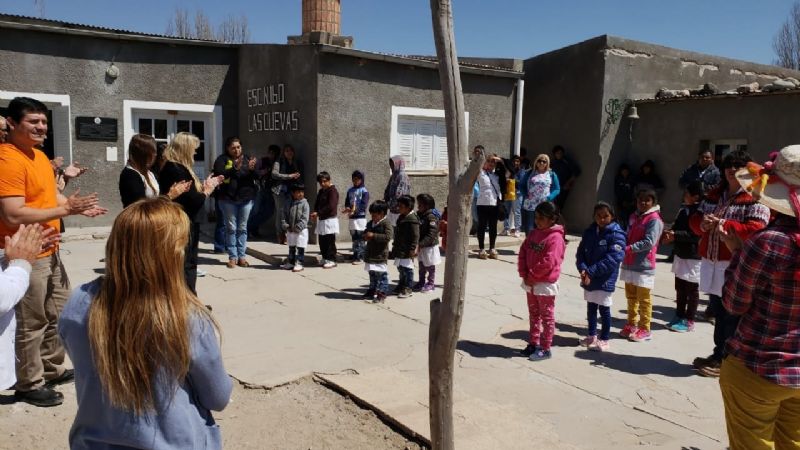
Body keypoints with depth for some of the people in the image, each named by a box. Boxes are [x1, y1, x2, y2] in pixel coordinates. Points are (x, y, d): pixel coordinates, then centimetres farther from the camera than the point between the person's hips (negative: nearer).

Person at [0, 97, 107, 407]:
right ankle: (30, 385, 19)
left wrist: (77, 208, 3)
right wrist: (65, 210, -24)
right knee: (32, 323, 3)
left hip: (50, 252, 10)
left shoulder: (39, 155, 11)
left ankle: (52, 369, 36)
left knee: (59, 314, 20)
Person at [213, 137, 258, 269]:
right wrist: (235, 168, -27)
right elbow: (219, 174, -15)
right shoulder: (222, 159, 1)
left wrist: (252, 169, -20)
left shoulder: (247, 158, 9)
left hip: (246, 198, 2)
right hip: (228, 199, -2)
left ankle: (242, 256, 12)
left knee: (242, 228, 7)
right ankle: (232, 257, 6)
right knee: (231, 228, 1)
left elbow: (257, 176, 1)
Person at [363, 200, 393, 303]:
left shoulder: (386, 223, -12)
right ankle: (372, 290, 28)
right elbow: (366, 233, 27)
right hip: (370, 254, 8)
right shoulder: (370, 223, 12)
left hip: (381, 254, -8)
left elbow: (388, 237, -23)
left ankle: (382, 292, 1)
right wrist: (365, 236, 2)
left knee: (382, 275, -3)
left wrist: (373, 236, -23)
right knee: (372, 274, 18)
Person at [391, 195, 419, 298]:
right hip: (400, 249, 10)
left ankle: (408, 288, 4)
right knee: (400, 267, 17)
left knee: (407, 269, -3)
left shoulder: (412, 219, -17)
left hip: (407, 251, -10)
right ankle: (401, 286, 29)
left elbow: (415, 236, -19)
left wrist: (413, 248, -21)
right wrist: (395, 244, 22)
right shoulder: (401, 217, 13)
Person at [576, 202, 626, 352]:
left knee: (604, 309, 5)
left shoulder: (616, 234, -13)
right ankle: (591, 336, 33)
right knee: (591, 307, 17)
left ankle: (604, 340, 20)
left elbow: (613, 258, -21)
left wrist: (591, 272, -23)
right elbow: (581, 252, 5)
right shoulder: (590, 231, 5)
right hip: (588, 278, 6)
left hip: (605, 280, -6)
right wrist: (583, 269, -14)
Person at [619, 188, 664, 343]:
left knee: (643, 299, 2)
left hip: (643, 265, -7)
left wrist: (628, 248, -27)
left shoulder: (654, 220, -11)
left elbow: (649, 242, -21)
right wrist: (622, 247, -4)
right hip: (629, 264, 7)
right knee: (631, 297, 16)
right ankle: (631, 324, 27)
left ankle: (644, 329, 10)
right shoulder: (633, 216, 13)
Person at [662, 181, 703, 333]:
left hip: (693, 257, -8)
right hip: (681, 254, 8)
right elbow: (677, 226, 18)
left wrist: (676, 235, -27)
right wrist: (670, 234, -2)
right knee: (680, 288, 16)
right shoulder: (684, 209, 9)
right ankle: (679, 316, 28)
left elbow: (696, 234, -25)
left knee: (692, 290, 4)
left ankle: (689, 321, 13)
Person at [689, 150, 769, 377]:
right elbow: (695, 218, 14)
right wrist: (702, 223, -8)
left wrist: (723, 224, -19)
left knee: (732, 316, -1)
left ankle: (723, 359, 8)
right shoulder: (714, 194, 15)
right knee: (718, 313, 16)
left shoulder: (755, 198, -7)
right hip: (712, 263, 7)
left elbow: (756, 230, -18)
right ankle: (718, 354, 28)